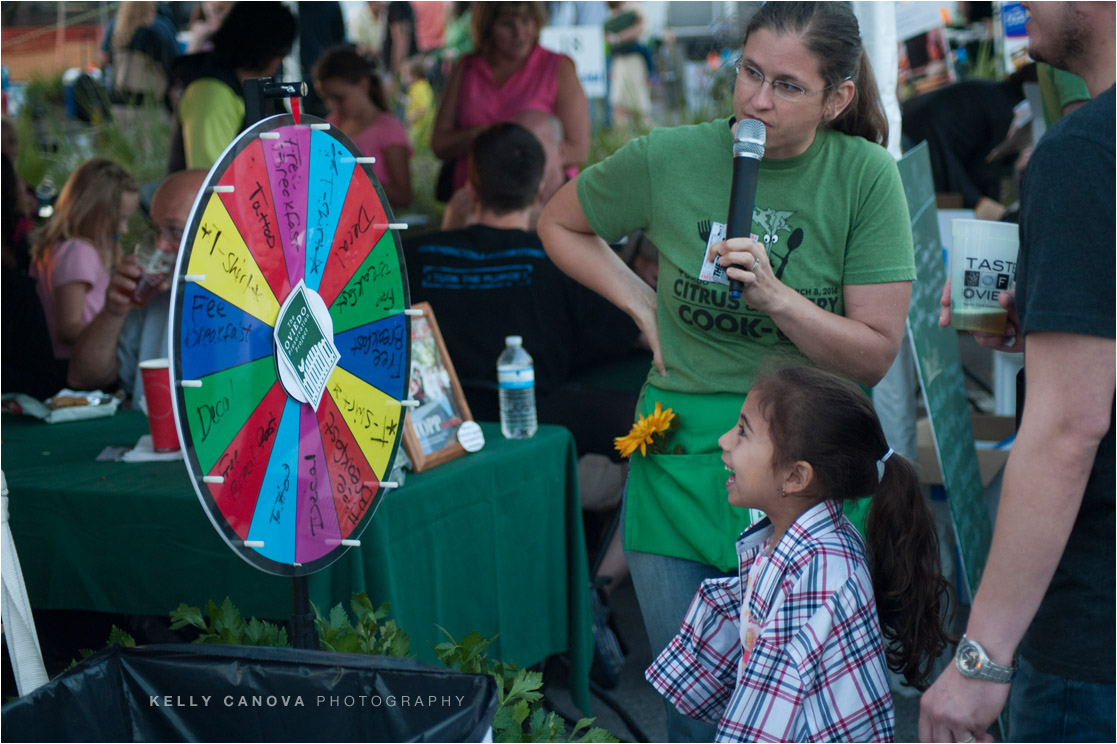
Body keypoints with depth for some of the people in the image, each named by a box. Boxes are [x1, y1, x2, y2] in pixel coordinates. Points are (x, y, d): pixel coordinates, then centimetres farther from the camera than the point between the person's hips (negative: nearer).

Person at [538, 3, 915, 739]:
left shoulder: (867, 176, -6)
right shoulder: (668, 159, -3)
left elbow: (875, 355, -6)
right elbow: (559, 224, 16)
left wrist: (776, 296, -20)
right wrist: (644, 305, 5)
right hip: (681, 458, 1)